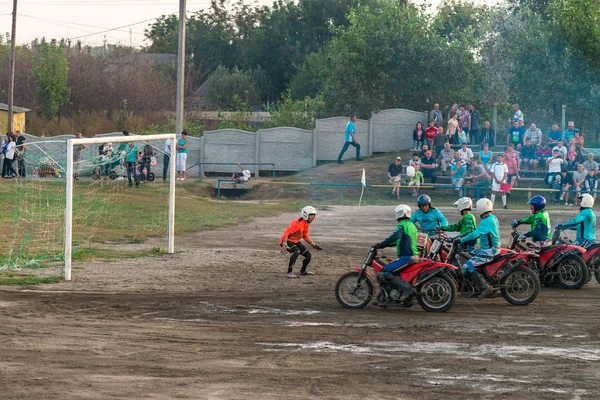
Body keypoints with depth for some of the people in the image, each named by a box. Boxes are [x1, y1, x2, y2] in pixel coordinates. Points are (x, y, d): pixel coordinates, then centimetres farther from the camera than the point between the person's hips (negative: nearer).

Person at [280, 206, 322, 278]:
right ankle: (289, 273, -35)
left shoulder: (307, 224, 4)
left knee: (308, 255, 10)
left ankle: (303, 271, 38)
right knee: (296, 251, -37)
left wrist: (314, 245, 18)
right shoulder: (298, 223, -28)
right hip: (287, 241, -10)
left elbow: (305, 236, 19)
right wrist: (284, 245, -44)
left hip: (296, 241, 10)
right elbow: (286, 233, -34)